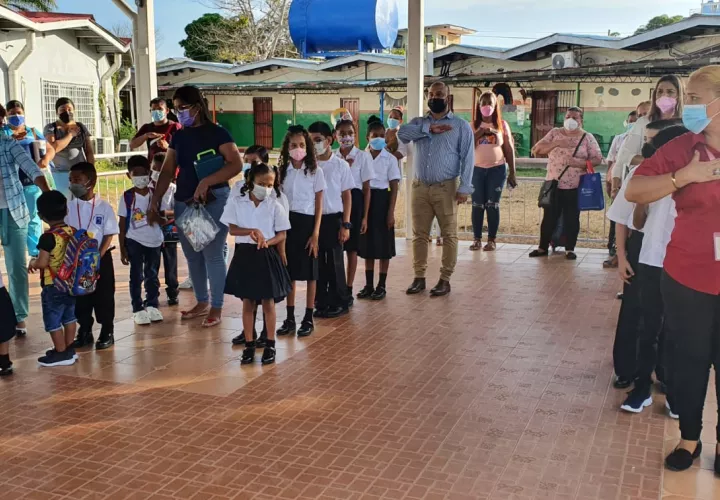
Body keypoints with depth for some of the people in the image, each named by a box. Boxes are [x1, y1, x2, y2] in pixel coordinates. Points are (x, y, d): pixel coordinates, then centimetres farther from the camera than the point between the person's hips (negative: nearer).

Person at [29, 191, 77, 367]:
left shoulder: (48, 237, -22)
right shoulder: (73, 232, -1)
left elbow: (42, 262, -24)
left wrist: (32, 262, -2)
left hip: (53, 286, -7)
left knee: (52, 321, 6)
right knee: (69, 317, 18)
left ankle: (61, 354, 12)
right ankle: (69, 349, 27)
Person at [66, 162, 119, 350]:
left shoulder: (104, 207, -8)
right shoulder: (69, 206, 0)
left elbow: (109, 235, -7)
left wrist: (98, 257, -15)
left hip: (101, 258, -3)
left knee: (103, 297, 5)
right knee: (80, 298, 10)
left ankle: (107, 333, 17)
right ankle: (84, 332, 23)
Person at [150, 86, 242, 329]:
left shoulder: (217, 133, -7)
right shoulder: (178, 137, 12)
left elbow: (236, 165, -18)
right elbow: (167, 171, 12)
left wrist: (206, 182, -25)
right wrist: (155, 199, 3)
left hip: (214, 200, -6)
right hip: (184, 201, 6)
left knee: (213, 255, -3)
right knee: (192, 255, 12)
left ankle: (216, 308, 9)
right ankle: (202, 302, 26)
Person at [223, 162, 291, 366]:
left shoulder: (275, 205, -2)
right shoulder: (236, 202, -2)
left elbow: (282, 234, 0)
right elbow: (232, 229, -5)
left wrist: (267, 242, -19)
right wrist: (251, 231, -22)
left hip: (267, 256, 0)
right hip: (244, 254, 1)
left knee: (268, 302, 6)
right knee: (248, 302, 7)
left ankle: (270, 344, 18)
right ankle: (249, 345, 17)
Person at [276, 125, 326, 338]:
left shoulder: (315, 172, -3)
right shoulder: (283, 171, 7)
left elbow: (318, 205, -4)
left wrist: (315, 233, -10)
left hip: (307, 223, -3)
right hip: (287, 222, 3)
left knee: (309, 272, 3)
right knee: (290, 272, 7)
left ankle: (308, 319, 13)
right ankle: (290, 318, 16)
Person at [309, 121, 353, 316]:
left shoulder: (341, 165, -1)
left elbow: (347, 196, 1)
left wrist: (345, 224, -5)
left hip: (333, 219, -2)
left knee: (335, 261, 3)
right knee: (318, 262, 7)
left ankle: (339, 302, 15)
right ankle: (321, 302, 18)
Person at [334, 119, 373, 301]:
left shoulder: (363, 156, -2)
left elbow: (366, 188, -1)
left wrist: (365, 215, -5)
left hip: (354, 200, -2)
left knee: (351, 247, 4)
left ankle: (348, 289, 13)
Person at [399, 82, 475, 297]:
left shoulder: (461, 126, 2)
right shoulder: (419, 123, 12)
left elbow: (468, 158, -4)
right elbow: (402, 133, -9)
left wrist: (464, 188, -13)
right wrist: (429, 129, -15)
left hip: (446, 188, -3)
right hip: (420, 187, 3)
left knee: (449, 235, 2)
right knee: (419, 235, 7)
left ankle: (445, 279, 10)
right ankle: (419, 277, 16)